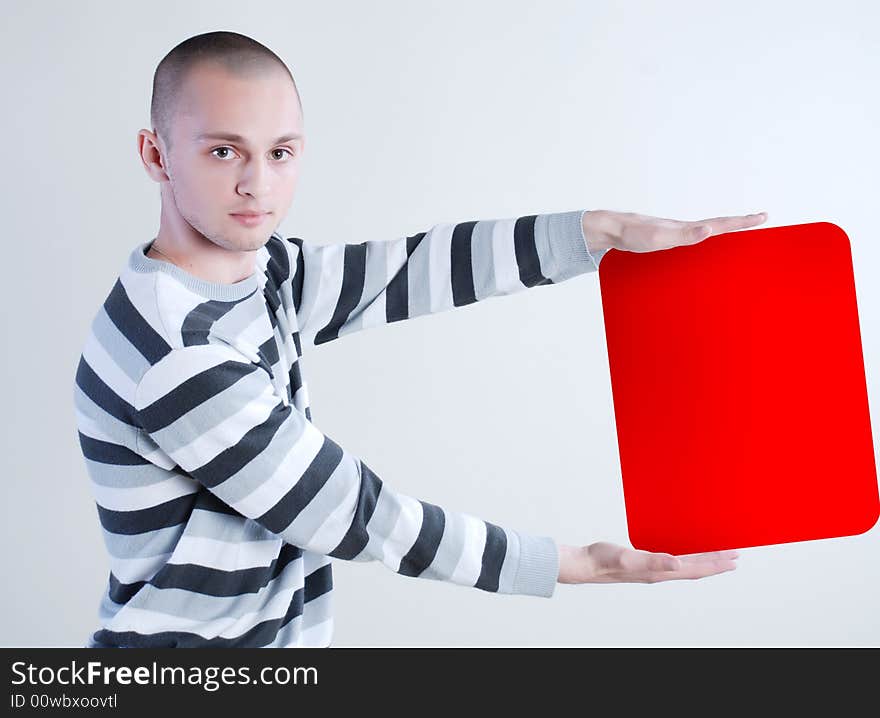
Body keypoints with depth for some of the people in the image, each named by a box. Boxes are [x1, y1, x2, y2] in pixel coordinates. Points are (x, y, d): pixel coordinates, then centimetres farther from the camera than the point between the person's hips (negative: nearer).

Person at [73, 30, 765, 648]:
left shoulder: (264, 273, -1)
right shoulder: (171, 355, -25)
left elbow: (417, 270, 3)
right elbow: (351, 515, -22)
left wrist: (603, 228, -3)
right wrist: (578, 564, -17)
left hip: (278, 633, 7)